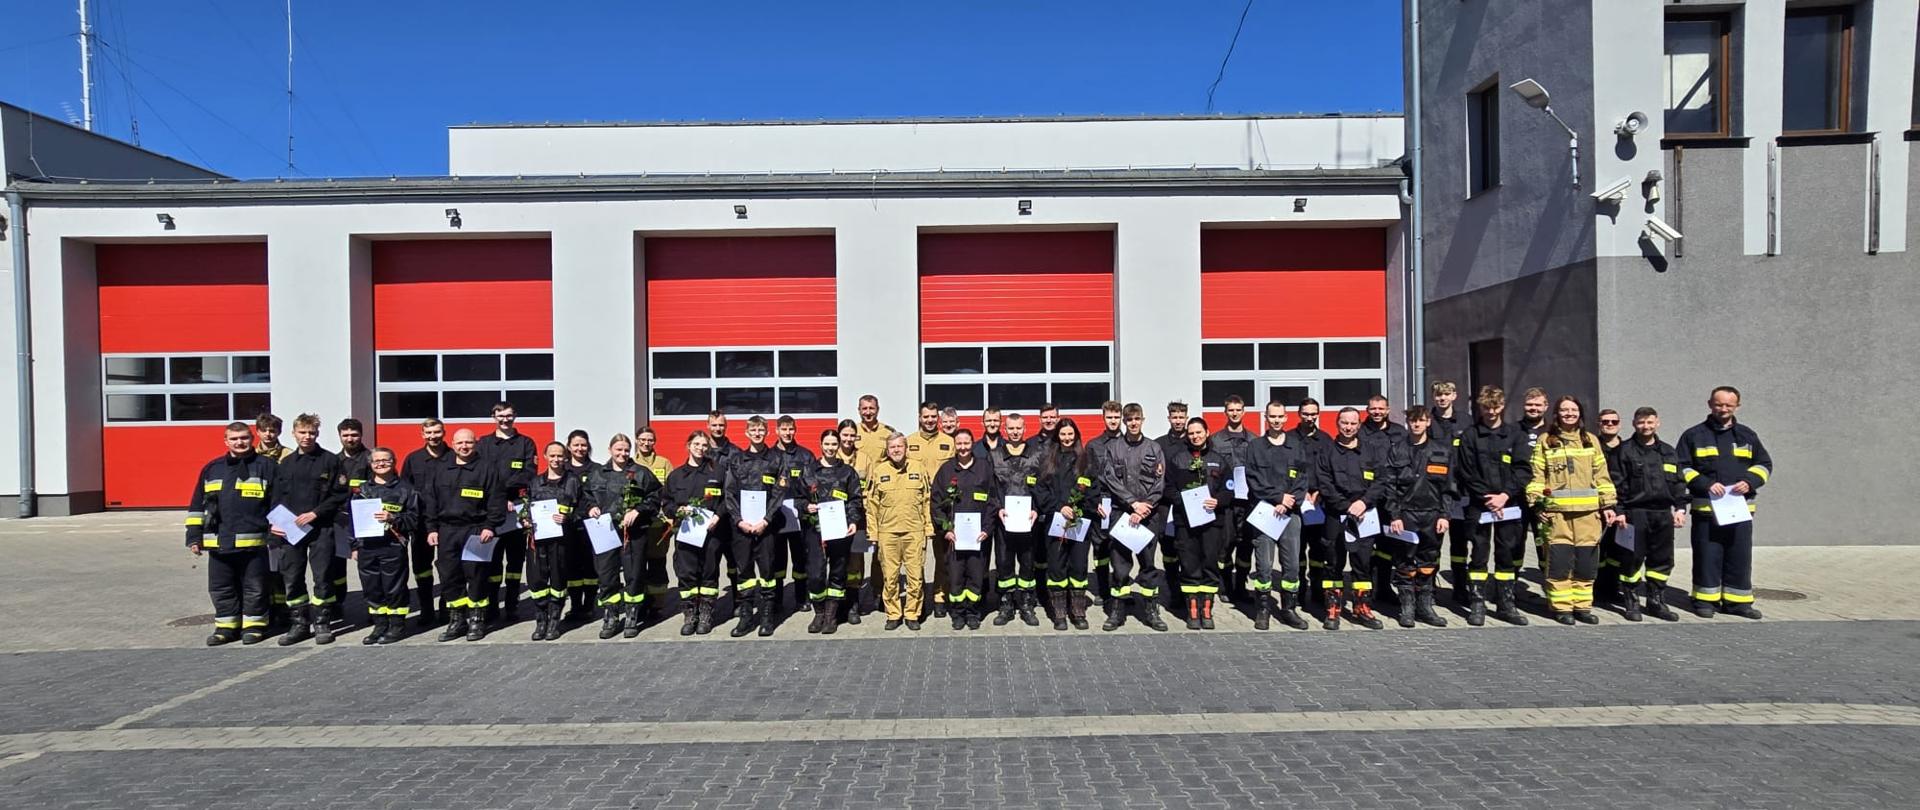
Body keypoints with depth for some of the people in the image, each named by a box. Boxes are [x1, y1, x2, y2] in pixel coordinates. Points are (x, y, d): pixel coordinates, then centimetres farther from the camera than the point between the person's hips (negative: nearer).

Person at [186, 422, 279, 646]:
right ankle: (226, 627, 21)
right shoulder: (212, 469, 12)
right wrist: (194, 536, 9)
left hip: (253, 542, -4)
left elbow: (278, 505, 0)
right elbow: (197, 505, 14)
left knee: (254, 587, 4)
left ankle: (254, 626, 15)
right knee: (221, 587, 10)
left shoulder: (267, 467, 1)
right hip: (218, 542, 4)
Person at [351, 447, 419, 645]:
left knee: (394, 588, 0)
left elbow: (413, 518, -2)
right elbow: (352, 519, 14)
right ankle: (380, 625, 20)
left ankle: (397, 626, 11)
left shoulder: (404, 489, 1)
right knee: (371, 589, 9)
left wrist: (393, 518, -18)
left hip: (393, 547, -4)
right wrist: (354, 546, 9)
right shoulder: (363, 489, 13)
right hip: (367, 548, 4)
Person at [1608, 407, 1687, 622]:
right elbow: (1617, 484, -5)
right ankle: (1631, 602, 8)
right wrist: (1619, 511, -10)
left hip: (1663, 514, 5)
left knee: (1662, 559, 8)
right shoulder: (1625, 451, -1)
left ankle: (1657, 601, 19)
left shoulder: (1668, 452, 15)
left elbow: (1678, 482, 17)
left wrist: (1680, 508, 8)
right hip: (1635, 513, -5)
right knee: (1632, 559, -2)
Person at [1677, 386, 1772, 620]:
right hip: (1706, 508, -3)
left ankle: (1737, 601, 14)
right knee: (1707, 557, -1)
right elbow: (1681, 468, 0)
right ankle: (1705, 600, 7)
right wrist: (1705, 484, -14)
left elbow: (1764, 464, 17)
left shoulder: (1747, 435, 14)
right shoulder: (1694, 435, 4)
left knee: (1740, 558, 5)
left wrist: (1750, 482, -3)